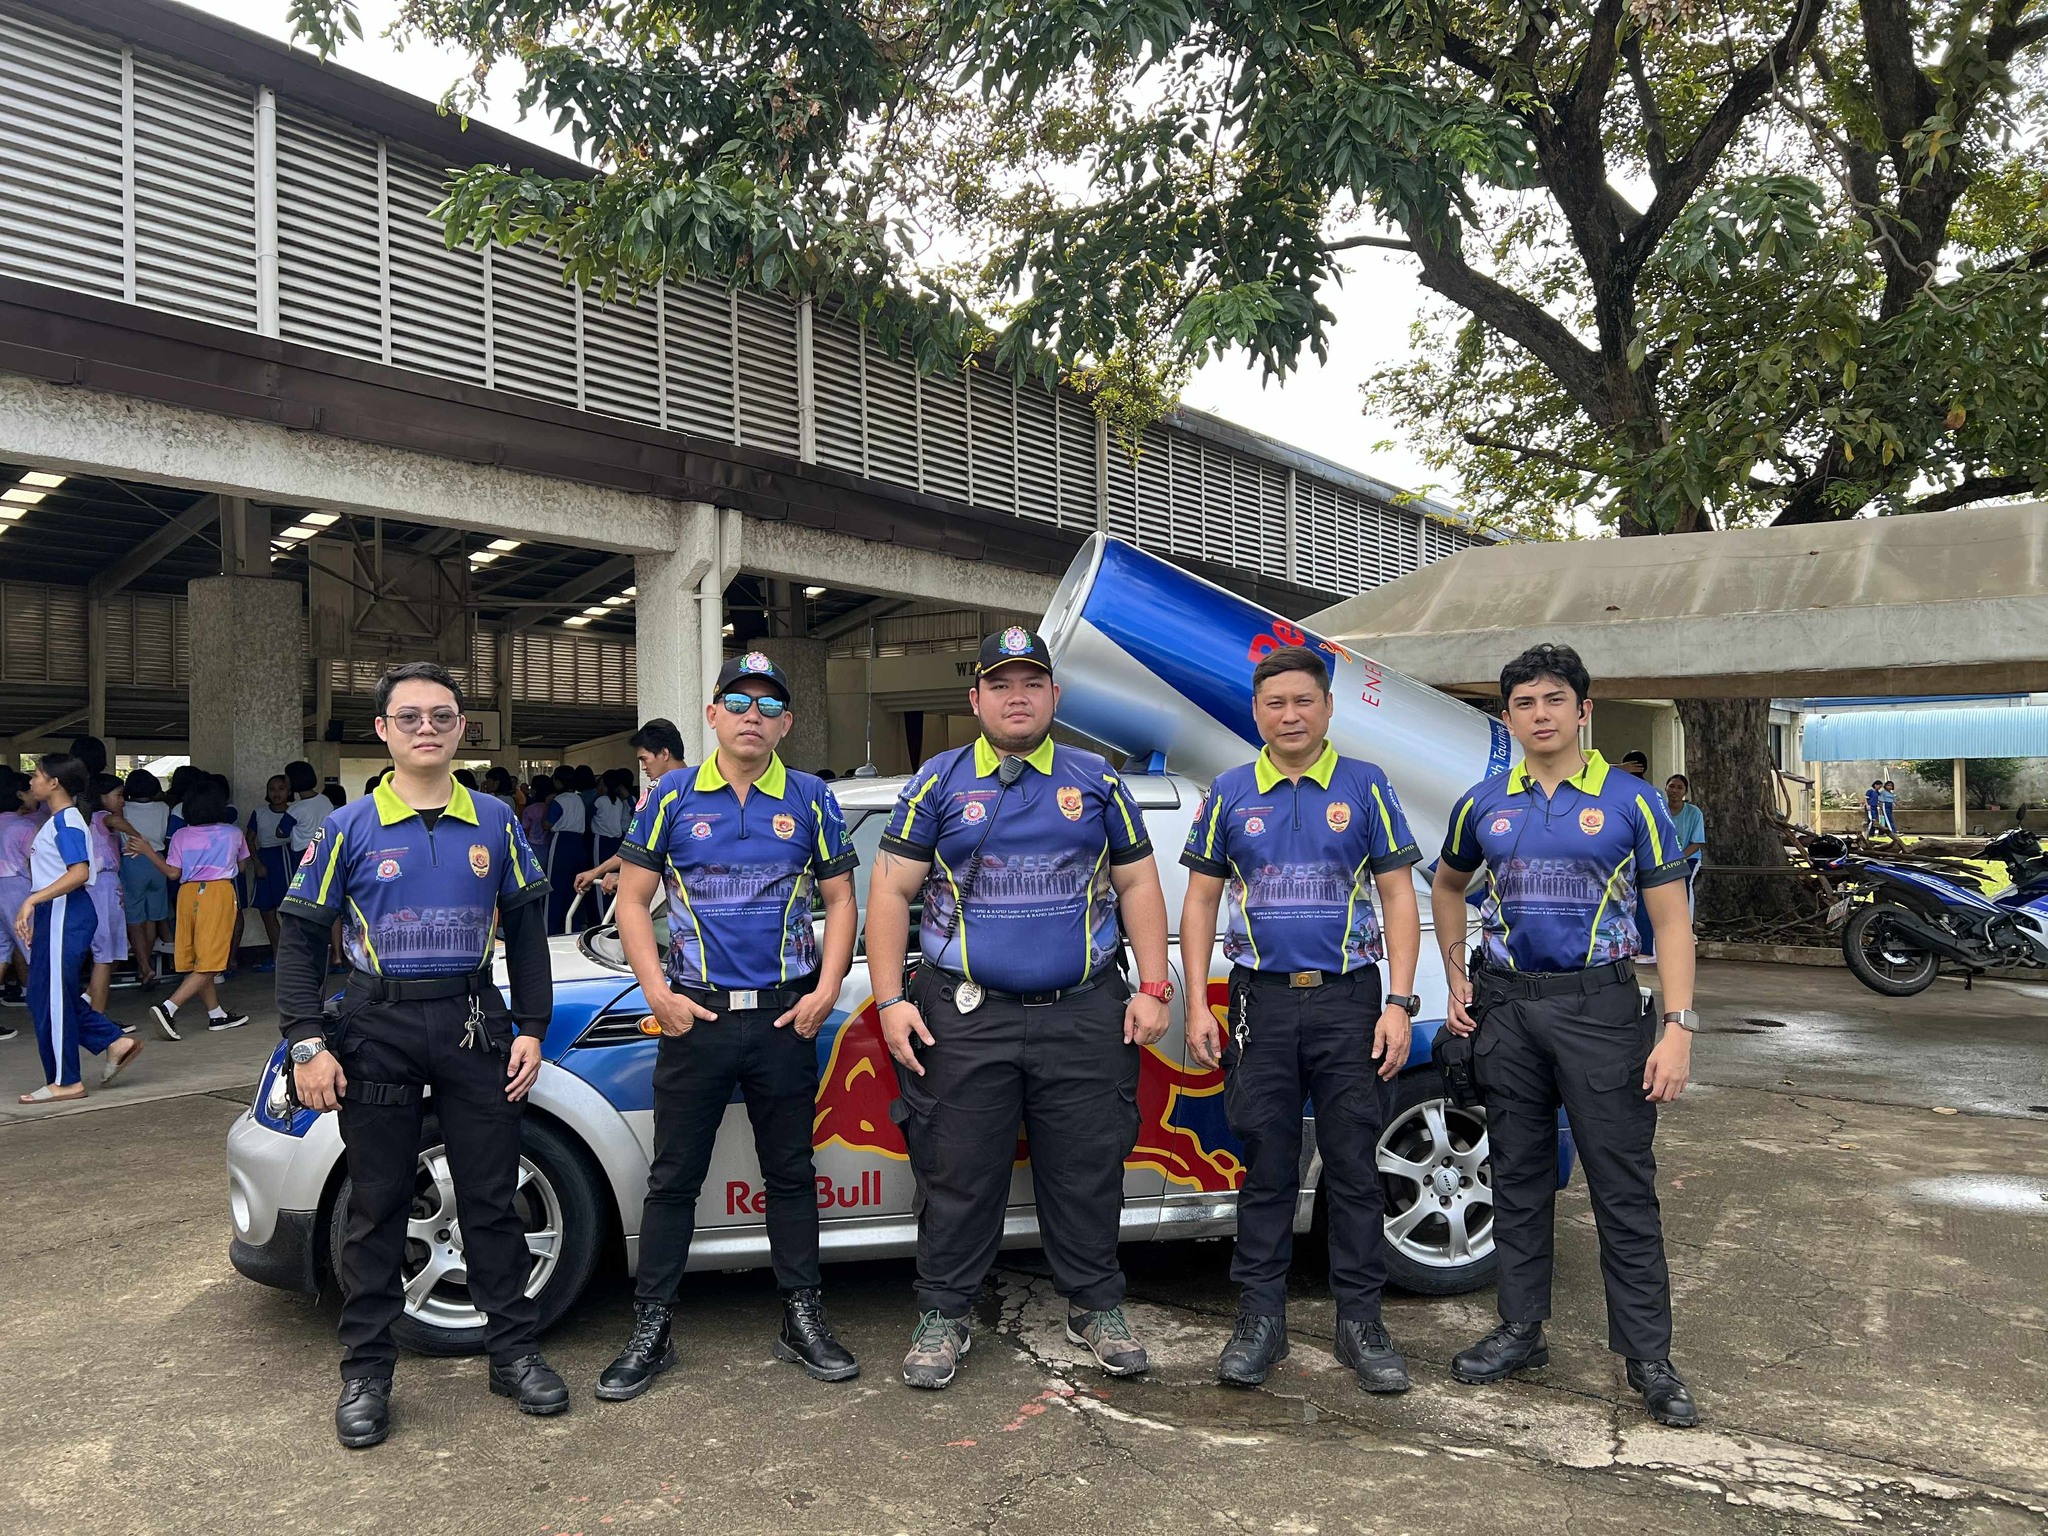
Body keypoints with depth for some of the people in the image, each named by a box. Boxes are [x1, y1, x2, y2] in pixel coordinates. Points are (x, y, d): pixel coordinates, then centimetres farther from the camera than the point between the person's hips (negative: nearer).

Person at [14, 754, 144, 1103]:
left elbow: (78, 873, -25)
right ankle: (115, 1041, 14)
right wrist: (35, 917, 20)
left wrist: (32, 900, -29)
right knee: (43, 994, 12)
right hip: (54, 915, 10)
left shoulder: (66, 821, -13)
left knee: (53, 996, -4)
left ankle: (64, 1081, 4)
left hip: (65, 915, -10)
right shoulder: (57, 822, 17)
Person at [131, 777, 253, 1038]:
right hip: (219, 891, -3)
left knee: (198, 961, 14)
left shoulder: (181, 836, 3)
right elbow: (243, 867, 14)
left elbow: (173, 873, 4)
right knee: (208, 963, -5)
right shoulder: (234, 833, 2)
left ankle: (218, 1015, 20)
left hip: (188, 893, 3)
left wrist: (148, 851, 14)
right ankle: (168, 1008, -20)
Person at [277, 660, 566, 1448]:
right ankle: (366, 1372, 19)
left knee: (492, 1198, 7)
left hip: (475, 1026, 1)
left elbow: (525, 932, 10)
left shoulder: (494, 821, 5)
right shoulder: (350, 828, 0)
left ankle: (514, 1351, 19)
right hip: (378, 1029, -1)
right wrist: (307, 1044, -7)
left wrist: (530, 1028, 3)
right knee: (377, 1205, 7)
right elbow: (300, 937, 1)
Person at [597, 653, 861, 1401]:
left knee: (791, 1173, 11)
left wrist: (827, 990, -4)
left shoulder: (810, 800, 5)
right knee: (673, 1178, 6)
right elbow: (632, 900, 3)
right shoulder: (672, 796, 2)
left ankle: (803, 1320, 23)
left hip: (786, 1018, 1)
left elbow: (840, 900, 8)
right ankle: (649, 1332, 17)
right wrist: (658, 992, -7)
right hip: (696, 1016, -1)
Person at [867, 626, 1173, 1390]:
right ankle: (942, 1318, 21)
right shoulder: (937, 783, 4)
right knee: (958, 1175, 6)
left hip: (1084, 1016, 1)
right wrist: (890, 1000, -5)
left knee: (1087, 1170, 9)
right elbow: (890, 891, 2)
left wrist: (1153, 990, 2)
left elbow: (1137, 885, 10)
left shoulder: (1096, 782, 8)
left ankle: (1096, 1307, 26)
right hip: (966, 1018, -1)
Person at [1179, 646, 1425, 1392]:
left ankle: (1361, 1319, 17)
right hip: (1262, 1000, 1)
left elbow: (1399, 897, 1)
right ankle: (1260, 1318, 18)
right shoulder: (1229, 794, 6)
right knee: (1266, 1166, 7)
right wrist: (1198, 1005, 0)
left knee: (1354, 1164, 5)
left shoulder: (1366, 787, 2)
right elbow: (1200, 901, 8)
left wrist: (1399, 1004, -7)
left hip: (1348, 996, -1)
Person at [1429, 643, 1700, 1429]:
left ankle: (1649, 1359, 11)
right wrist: (1456, 978, 13)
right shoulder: (1482, 805, 6)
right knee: (1518, 1178, 12)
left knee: (1623, 1188, 0)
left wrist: (1678, 1027, -12)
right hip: (1506, 1009, 3)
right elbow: (1447, 886, 23)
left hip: (1599, 1006, -3)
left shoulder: (1632, 802, -3)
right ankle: (1521, 1330, 25)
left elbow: (1671, 921, -4)